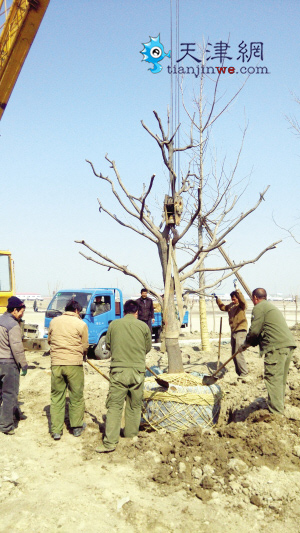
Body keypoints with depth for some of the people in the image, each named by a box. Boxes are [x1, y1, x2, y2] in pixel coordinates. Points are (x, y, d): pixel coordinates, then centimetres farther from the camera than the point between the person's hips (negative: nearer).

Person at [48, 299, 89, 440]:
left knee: (56, 397, 11)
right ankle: (77, 427, 24)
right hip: (74, 364, -3)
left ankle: (56, 430, 13)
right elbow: (85, 348, -1)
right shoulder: (81, 324, -5)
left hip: (56, 364, 3)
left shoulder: (54, 321, 5)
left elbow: (49, 340, 15)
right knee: (76, 396, 12)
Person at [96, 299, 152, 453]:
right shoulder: (143, 326, 0)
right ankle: (131, 435, 25)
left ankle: (110, 442, -3)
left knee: (114, 405, 2)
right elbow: (148, 348, 11)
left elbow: (108, 345, 13)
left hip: (118, 370, 0)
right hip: (137, 370, 1)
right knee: (135, 406, 15)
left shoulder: (114, 324, 2)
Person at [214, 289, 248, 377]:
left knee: (238, 354, -14)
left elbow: (242, 301, -33)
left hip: (240, 331, -9)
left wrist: (238, 292, -46)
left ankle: (244, 373, -5)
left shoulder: (241, 305, -9)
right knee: (234, 354, 13)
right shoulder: (231, 306, 15)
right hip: (233, 331, 9)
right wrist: (217, 299, 25)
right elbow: (222, 307, 32)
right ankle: (238, 372, 24)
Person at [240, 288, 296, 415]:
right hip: (288, 344, 10)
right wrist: (251, 343, 26)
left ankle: (276, 414, -8)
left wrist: (246, 344, 8)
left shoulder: (259, 308, -2)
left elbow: (255, 331, -8)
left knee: (273, 379, -8)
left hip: (277, 347, -10)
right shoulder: (271, 306, 28)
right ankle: (280, 408, 28)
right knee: (281, 379, 18)